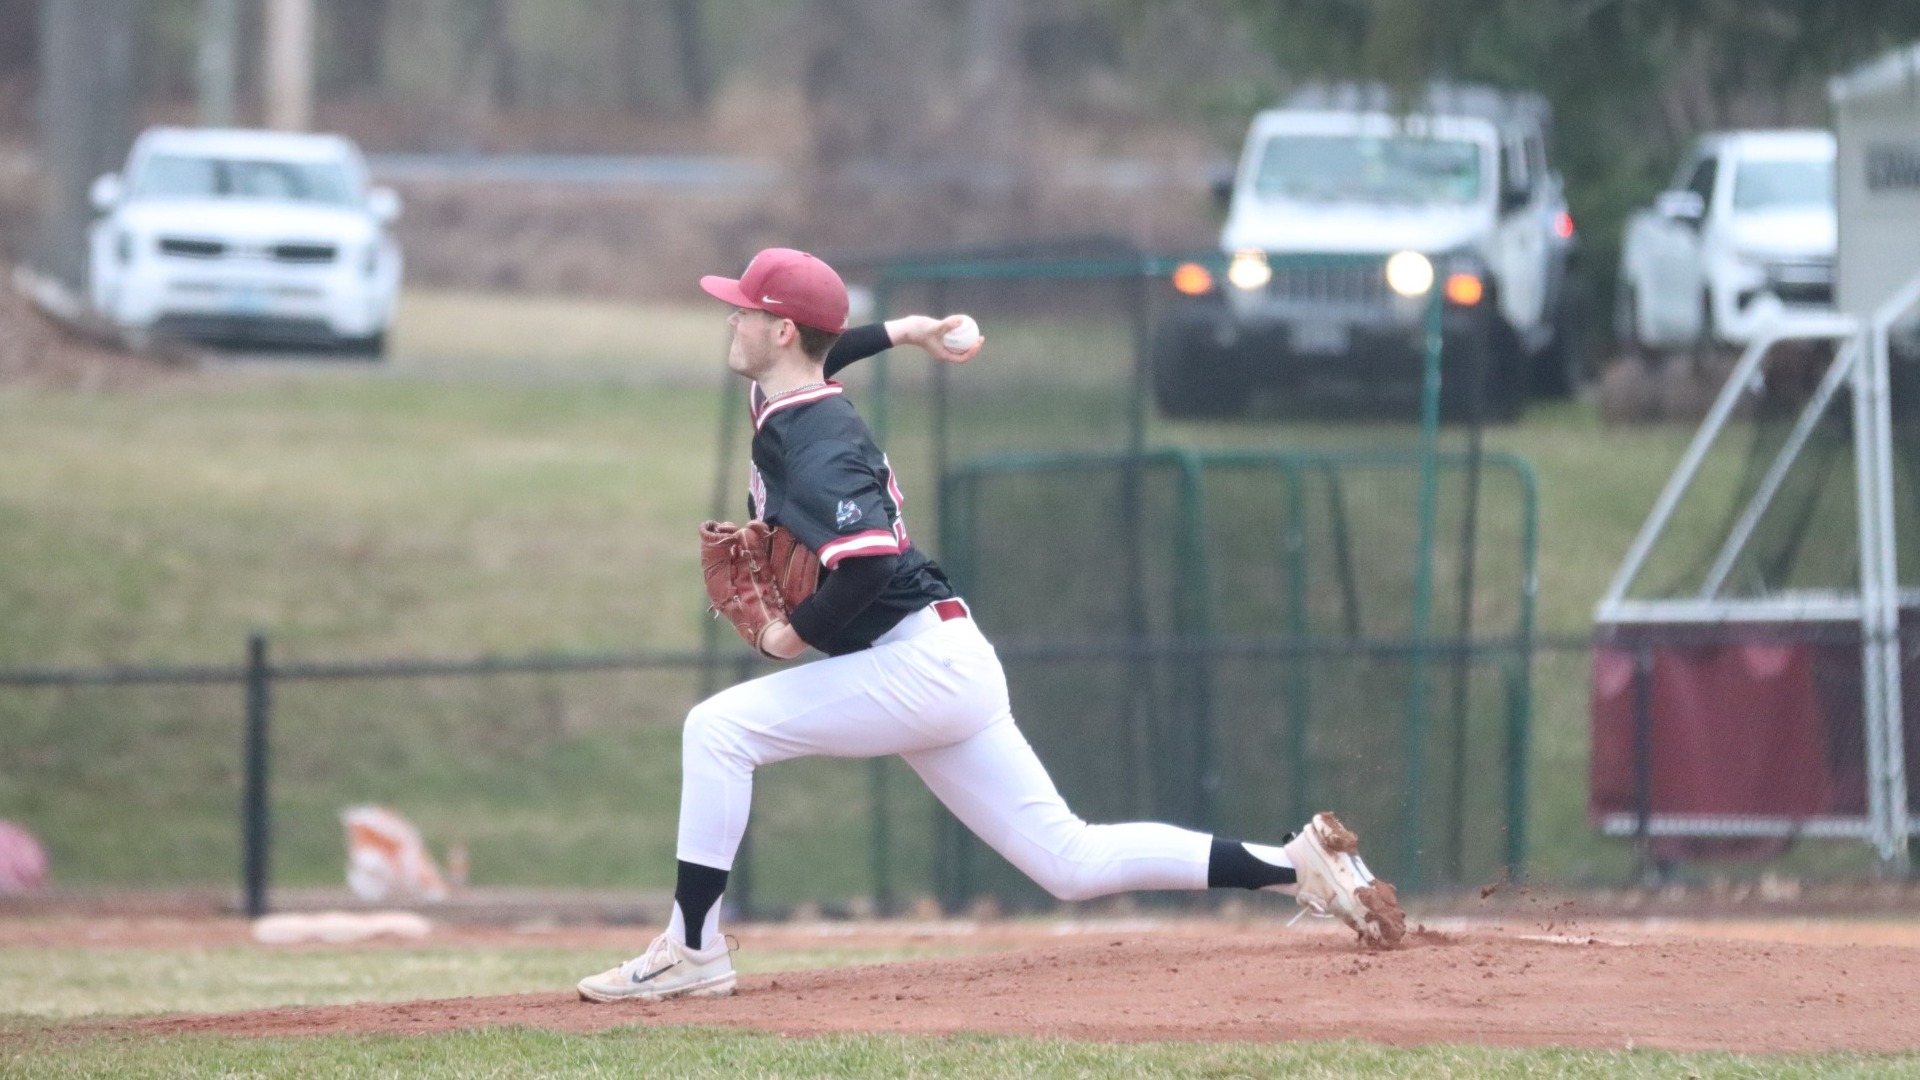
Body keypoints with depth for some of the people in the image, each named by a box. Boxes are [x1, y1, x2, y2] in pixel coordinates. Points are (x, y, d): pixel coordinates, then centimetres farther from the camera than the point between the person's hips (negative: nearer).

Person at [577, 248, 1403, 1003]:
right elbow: (809, 363, 39)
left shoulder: (817, 448, -17)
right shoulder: (780, 406, 13)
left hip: (923, 663, -10)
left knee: (718, 728, -13)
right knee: (1071, 862, 9)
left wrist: (797, 631, -18)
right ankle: (1292, 868, 7)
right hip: (943, 671, 10)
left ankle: (691, 949, -13)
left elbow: (868, 560, -32)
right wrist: (896, 334, 31)